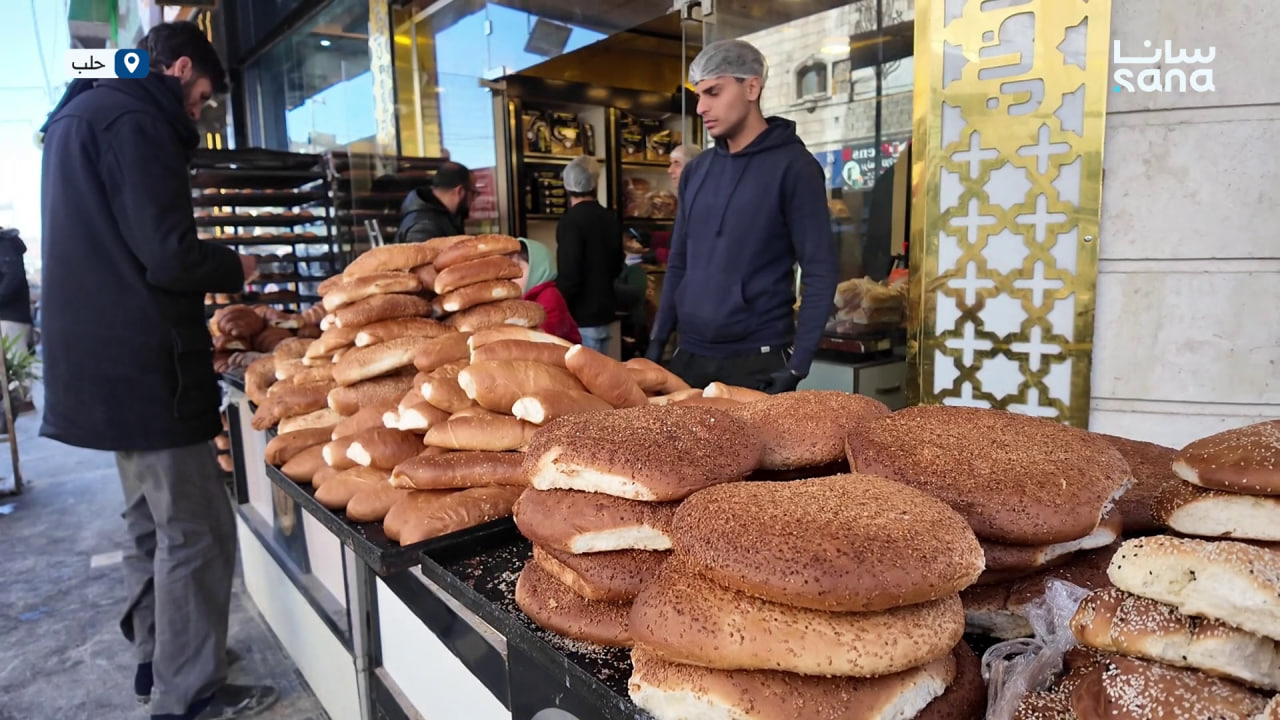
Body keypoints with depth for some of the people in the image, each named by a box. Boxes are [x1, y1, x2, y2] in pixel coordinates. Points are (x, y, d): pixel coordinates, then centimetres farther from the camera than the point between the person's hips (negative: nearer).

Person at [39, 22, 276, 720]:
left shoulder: (79, 115, 19)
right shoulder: (133, 120, -13)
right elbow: (169, 255, -21)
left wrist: (210, 271, 17)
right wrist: (235, 268, -3)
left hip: (111, 362, 11)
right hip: (145, 365, -11)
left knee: (153, 521, 19)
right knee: (197, 532, -3)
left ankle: (156, 661, 32)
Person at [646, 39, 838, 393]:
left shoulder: (792, 166, -7)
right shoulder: (696, 170, 9)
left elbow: (820, 274, -10)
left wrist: (797, 365, -16)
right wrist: (658, 341, 7)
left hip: (759, 361, -5)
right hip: (689, 356, 6)